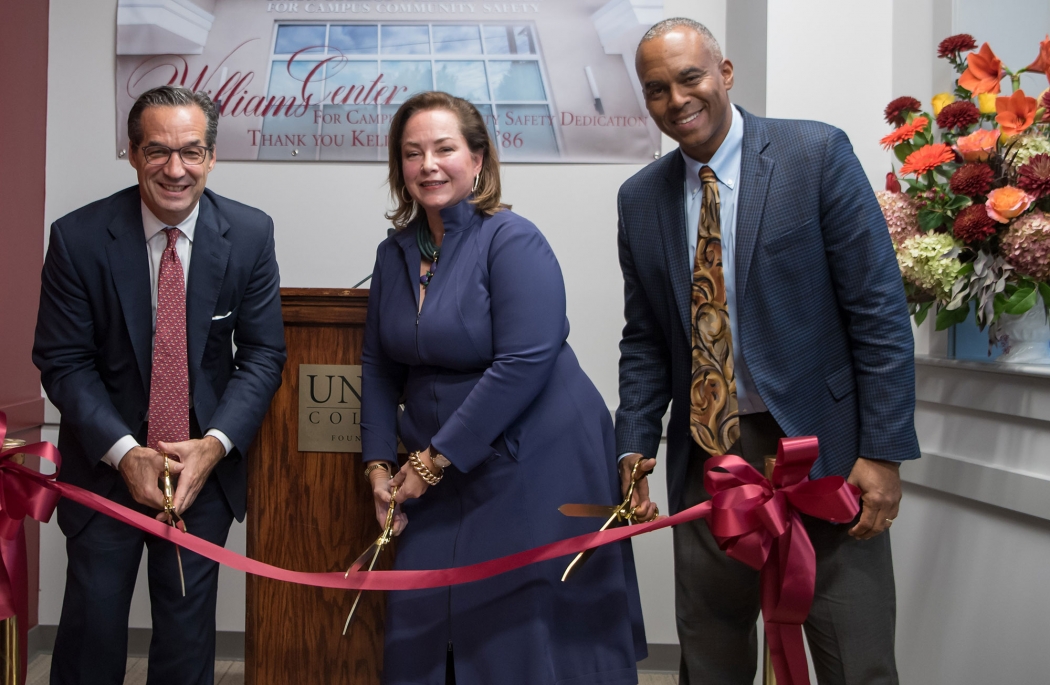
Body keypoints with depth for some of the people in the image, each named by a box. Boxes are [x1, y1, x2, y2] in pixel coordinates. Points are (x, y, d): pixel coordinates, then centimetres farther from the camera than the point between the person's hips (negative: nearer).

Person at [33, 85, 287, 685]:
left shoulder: (251, 234, -7)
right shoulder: (78, 238, -11)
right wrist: (125, 453, -20)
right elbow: (63, 362, -8)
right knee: (91, 632, 9)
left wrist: (214, 445, -18)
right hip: (106, 466, -1)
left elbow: (263, 354, -5)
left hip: (205, 466, 1)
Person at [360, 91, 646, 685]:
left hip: (538, 468, -6)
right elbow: (379, 365, 12)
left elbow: (524, 364, -22)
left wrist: (432, 462, -18)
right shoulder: (396, 252, 8)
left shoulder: (513, 242, -14)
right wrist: (380, 466, 1)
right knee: (420, 629, 8)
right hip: (442, 474, 6)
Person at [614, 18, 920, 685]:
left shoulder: (817, 153, -7)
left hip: (821, 447, -4)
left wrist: (883, 452, -13)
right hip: (705, 453, 4)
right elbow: (645, 341, 11)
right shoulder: (641, 198, 6)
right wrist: (635, 453, 0)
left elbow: (879, 310, -9)